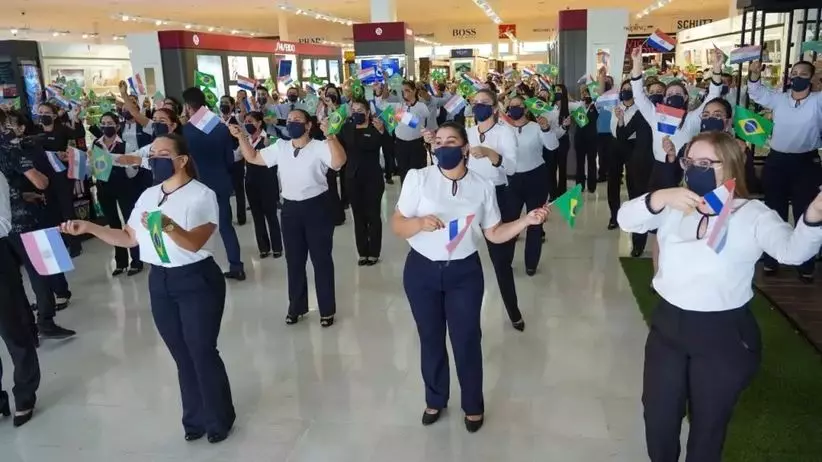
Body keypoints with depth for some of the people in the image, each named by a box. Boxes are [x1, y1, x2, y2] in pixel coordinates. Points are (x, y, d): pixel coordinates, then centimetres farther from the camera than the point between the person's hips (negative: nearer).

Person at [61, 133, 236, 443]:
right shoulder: (148, 195, 9)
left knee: (202, 352, 1)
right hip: (159, 282, 6)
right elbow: (130, 238, 13)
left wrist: (168, 225, -39)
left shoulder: (202, 195, -11)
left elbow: (194, 243, -22)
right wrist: (89, 228, 3)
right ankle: (195, 418, 30)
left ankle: (219, 419, 21)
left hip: (196, 281, -6)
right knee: (182, 354, 14)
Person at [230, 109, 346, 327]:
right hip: (290, 209, 5)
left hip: (317, 207, -5)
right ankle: (296, 307, 29)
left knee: (321, 259, 5)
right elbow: (253, 158, 14)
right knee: (294, 261, 14)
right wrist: (241, 137, 3)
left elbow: (339, 162, -29)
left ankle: (327, 310, 17)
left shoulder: (320, 147, -11)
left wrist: (330, 135, -40)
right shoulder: (280, 147, 7)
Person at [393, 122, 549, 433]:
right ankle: (435, 399, 39)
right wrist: (419, 222, -29)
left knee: (466, 340, 8)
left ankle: (473, 405, 32)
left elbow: (494, 233, 1)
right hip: (421, 271, 0)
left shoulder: (482, 186, -3)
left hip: (464, 272, 0)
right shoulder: (417, 178, -9)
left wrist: (527, 220, -12)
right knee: (430, 338, 15)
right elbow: (396, 226, -9)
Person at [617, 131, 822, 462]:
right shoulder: (673, 206, 1)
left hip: (725, 334, -3)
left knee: (708, 424, 16)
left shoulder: (752, 214, -10)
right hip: (668, 324, 4)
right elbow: (626, 219, -11)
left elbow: (792, 250, -26)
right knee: (657, 415, 17)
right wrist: (660, 197, -30)